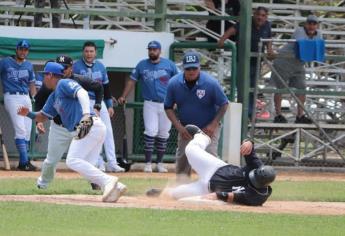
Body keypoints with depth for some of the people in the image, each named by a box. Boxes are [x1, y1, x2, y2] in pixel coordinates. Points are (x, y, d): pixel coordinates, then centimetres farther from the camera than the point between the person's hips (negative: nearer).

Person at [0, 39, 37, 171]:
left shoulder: (29, 66, 15)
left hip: (26, 98, 6)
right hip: (12, 97, -6)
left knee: (27, 131, 3)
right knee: (20, 130, -15)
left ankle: (24, 162, 10)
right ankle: (24, 162, -18)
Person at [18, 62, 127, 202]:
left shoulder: (64, 84, -1)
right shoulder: (53, 97, 27)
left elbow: (82, 93, -18)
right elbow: (43, 117, 31)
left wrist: (86, 115, -33)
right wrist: (29, 114, 10)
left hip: (91, 126, -10)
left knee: (73, 160, -17)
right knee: (86, 167, 4)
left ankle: (107, 181, -29)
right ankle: (116, 187, -10)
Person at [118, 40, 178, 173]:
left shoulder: (169, 64, 2)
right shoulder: (142, 65, 4)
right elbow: (132, 80, 9)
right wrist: (123, 96, 1)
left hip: (166, 104, 1)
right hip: (150, 104, -1)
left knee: (163, 134, 6)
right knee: (151, 131, -13)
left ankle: (160, 163, 16)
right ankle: (148, 163, -9)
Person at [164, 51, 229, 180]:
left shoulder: (211, 83, -22)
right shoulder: (174, 83, -16)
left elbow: (224, 105, -10)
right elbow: (168, 107, -4)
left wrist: (213, 125, -18)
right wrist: (179, 127, -15)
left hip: (209, 127, -3)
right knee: (182, 160, 6)